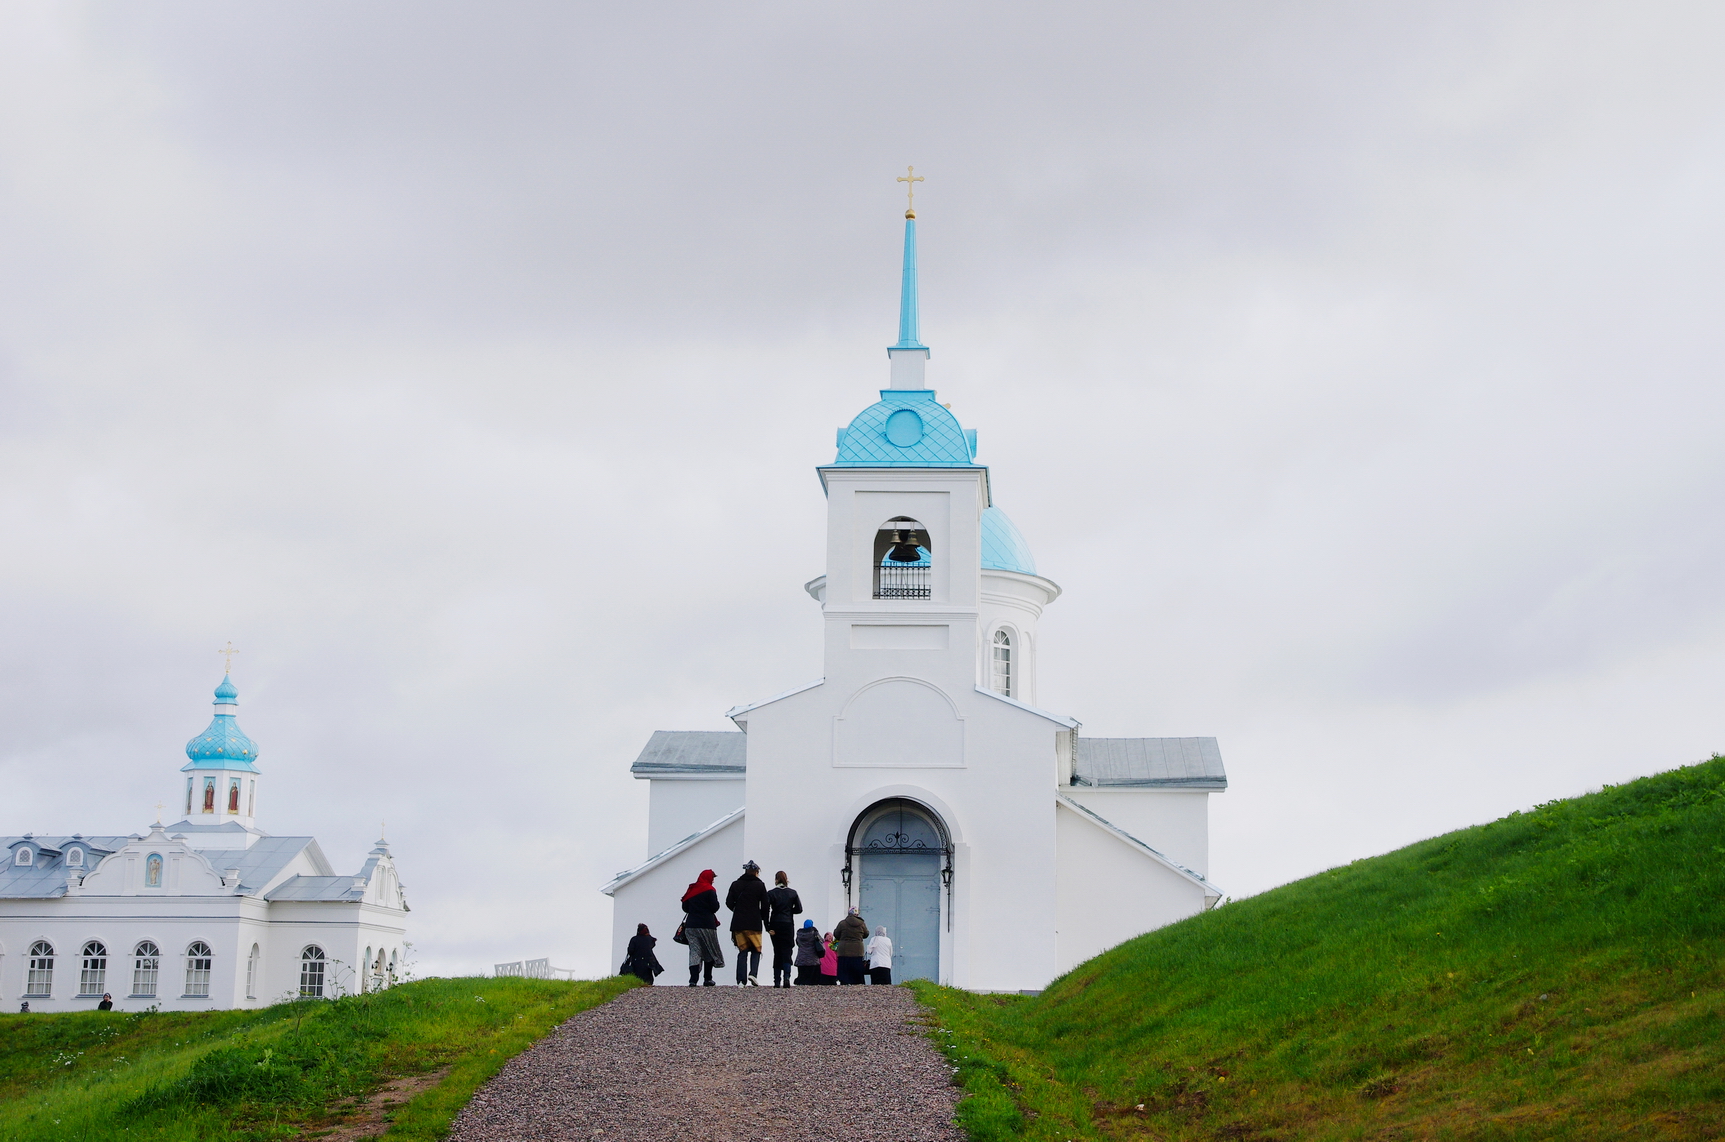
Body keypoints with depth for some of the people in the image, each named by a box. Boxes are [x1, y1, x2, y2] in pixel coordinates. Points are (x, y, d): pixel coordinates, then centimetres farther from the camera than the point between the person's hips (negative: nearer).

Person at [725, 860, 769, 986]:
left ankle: (741, 980, -1)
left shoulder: (735, 884, 8)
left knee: (742, 952, 7)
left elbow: (729, 903, 5)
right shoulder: (759, 885, 1)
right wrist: (765, 922, 13)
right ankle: (752, 974, -15)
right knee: (756, 951, 8)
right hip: (754, 923, -3)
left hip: (738, 923, 3)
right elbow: (765, 906, 0)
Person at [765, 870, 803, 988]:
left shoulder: (771, 893, -3)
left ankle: (777, 981, 8)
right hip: (788, 925, 0)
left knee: (777, 953, 9)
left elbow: (766, 911, -10)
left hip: (775, 925, 0)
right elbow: (799, 909, 2)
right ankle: (786, 976, -21)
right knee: (787, 952, 2)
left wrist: (768, 928, -7)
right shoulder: (793, 893, 3)